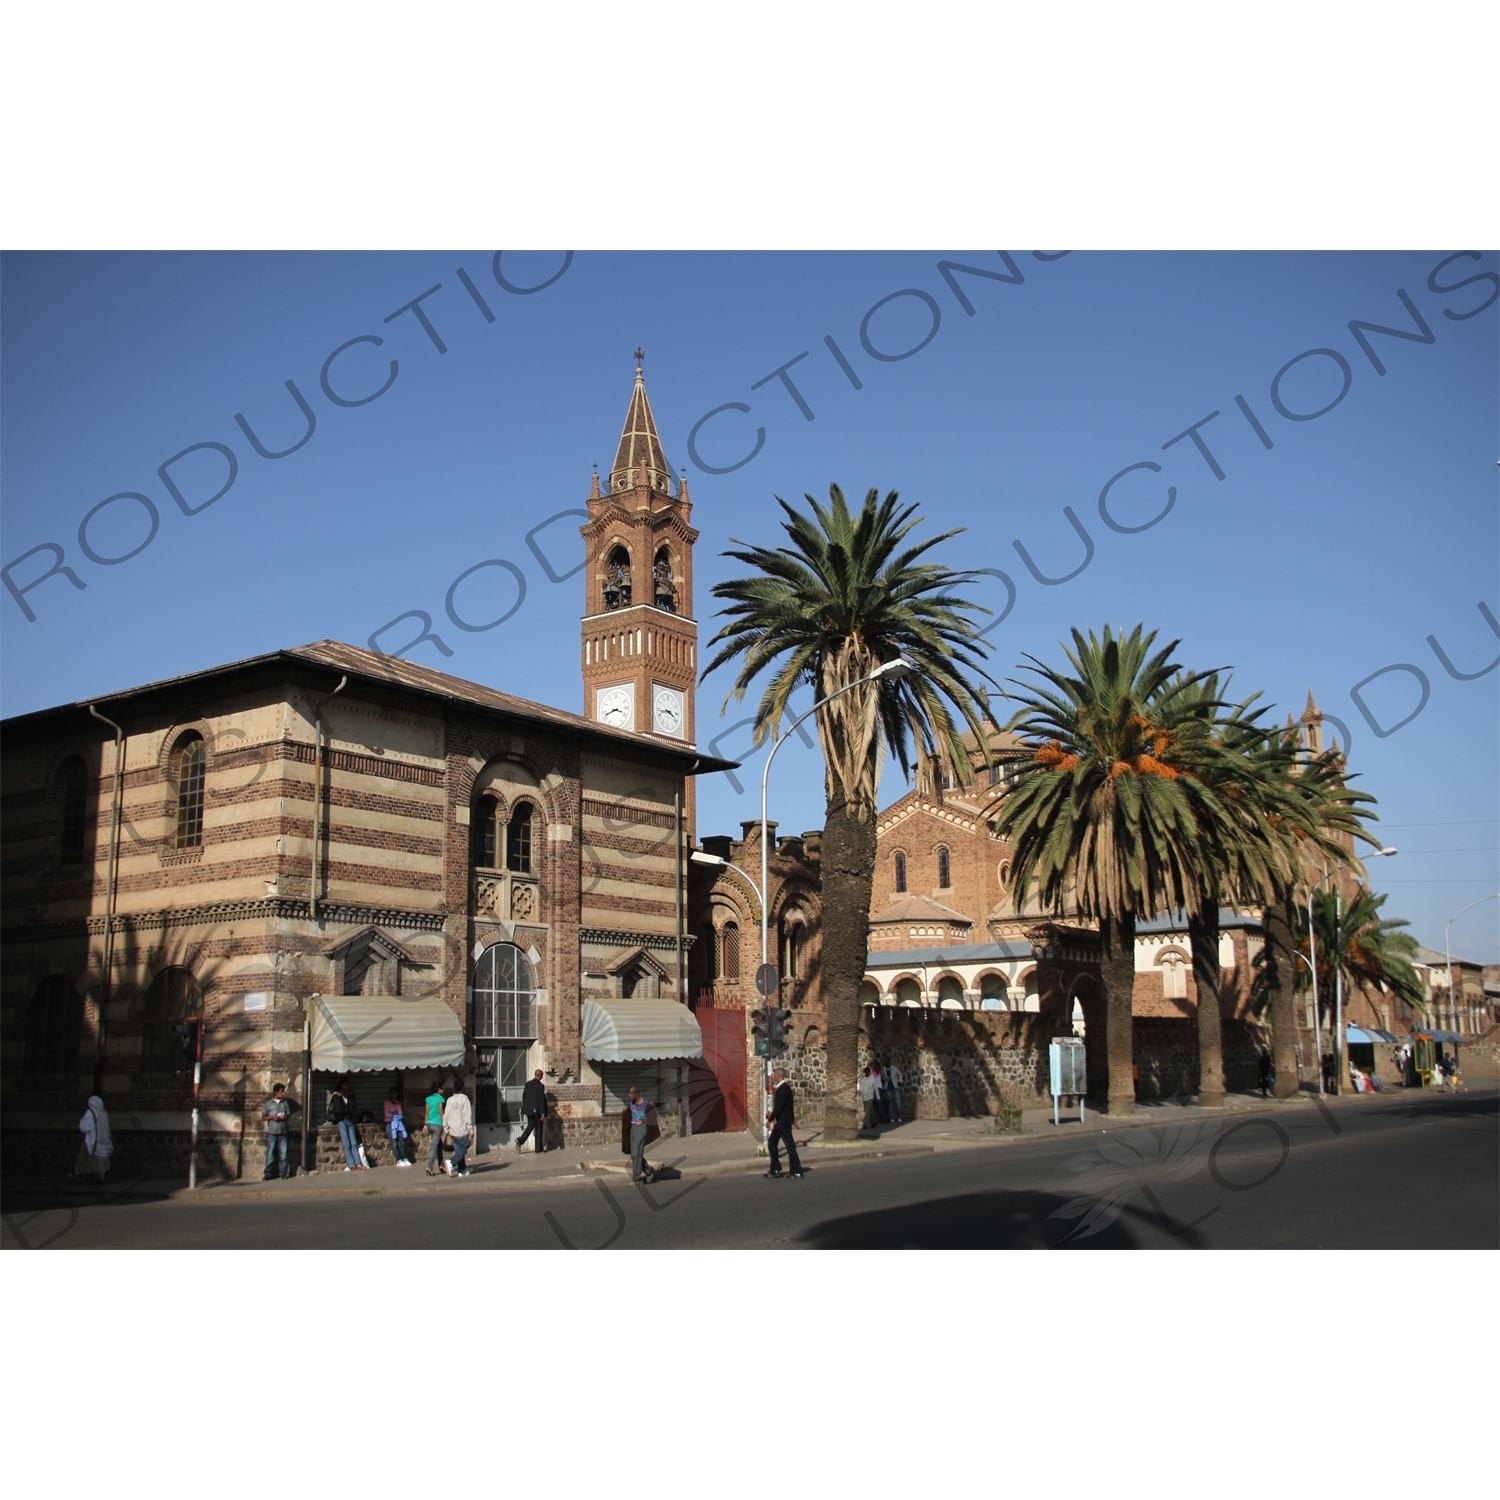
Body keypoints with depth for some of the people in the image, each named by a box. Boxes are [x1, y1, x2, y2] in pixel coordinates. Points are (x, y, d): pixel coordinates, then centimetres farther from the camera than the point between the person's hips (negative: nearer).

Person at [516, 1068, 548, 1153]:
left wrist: (525, 1107, 21)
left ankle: (520, 1141, -5)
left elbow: (523, 1096, 10)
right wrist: (543, 1113, -13)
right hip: (537, 1110, -6)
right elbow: (541, 1100, -16)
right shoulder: (540, 1086, -15)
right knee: (539, 1128, 6)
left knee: (530, 1126, 15)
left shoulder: (528, 1083, 5)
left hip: (528, 1109, 6)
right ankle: (538, 1148, 12)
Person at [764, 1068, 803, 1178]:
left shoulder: (782, 1089, -19)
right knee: (772, 1143, 15)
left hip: (784, 1121, -11)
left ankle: (797, 1171, -2)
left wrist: (769, 1120, -17)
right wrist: (771, 1115, 13)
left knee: (790, 1145, -6)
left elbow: (778, 1107, -23)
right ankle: (775, 1170, 20)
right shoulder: (784, 1087, 12)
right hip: (781, 1121, 11)